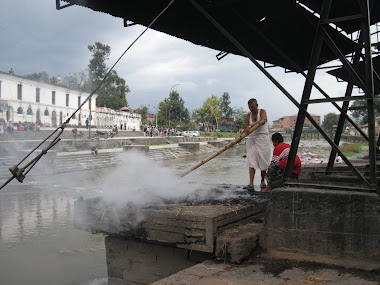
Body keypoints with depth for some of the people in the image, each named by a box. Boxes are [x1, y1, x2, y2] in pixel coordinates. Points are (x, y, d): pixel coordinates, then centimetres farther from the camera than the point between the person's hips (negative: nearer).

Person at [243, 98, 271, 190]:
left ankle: (262, 181, 21)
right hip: (253, 139, 3)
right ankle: (251, 184, -12)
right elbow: (246, 129, 3)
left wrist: (250, 126, -35)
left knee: (263, 161, 3)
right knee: (251, 162, -8)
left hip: (263, 138, -3)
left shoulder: (262, 112, -3)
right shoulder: (248, 116, 7)